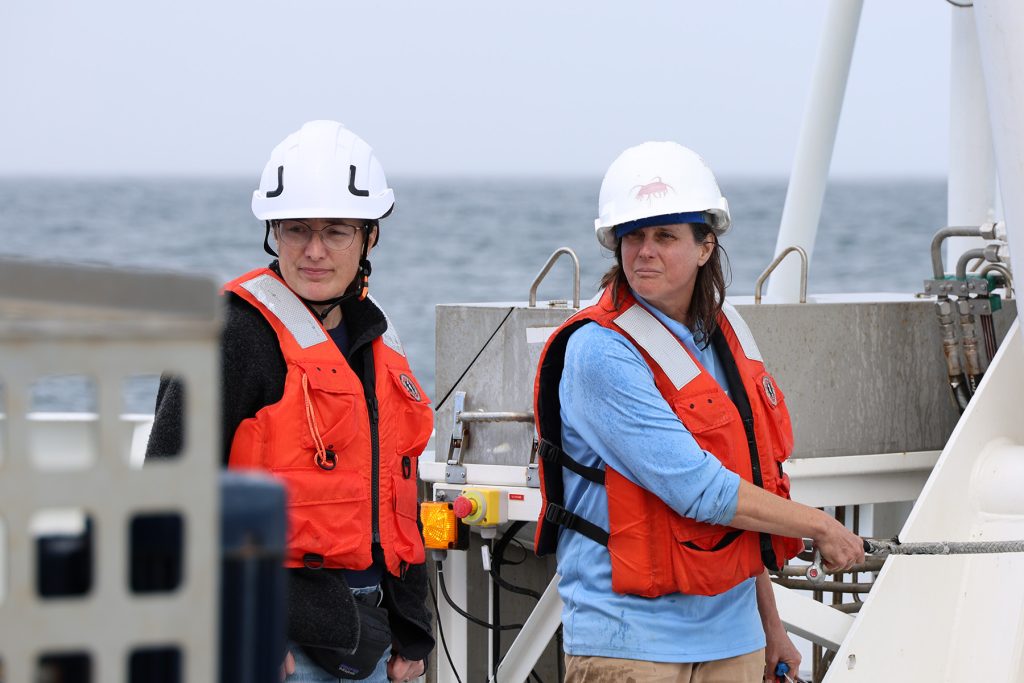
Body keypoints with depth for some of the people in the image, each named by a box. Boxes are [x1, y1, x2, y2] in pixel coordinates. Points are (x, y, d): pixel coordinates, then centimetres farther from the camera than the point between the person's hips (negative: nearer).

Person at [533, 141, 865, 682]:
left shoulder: (727, 334, 11)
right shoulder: (600, 352, -14)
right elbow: (697, 490, -18)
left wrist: (771, 628, 20)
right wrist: (819, 526, -8)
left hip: (731, 639, 7)